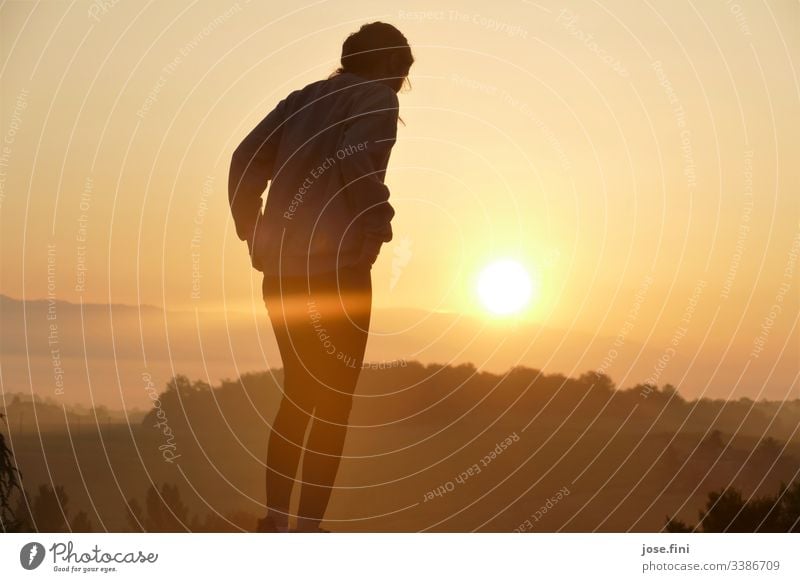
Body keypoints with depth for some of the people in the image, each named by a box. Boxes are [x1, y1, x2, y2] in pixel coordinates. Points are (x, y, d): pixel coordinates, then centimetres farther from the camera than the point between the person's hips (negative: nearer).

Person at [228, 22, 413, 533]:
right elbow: (355, 157, -21)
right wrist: (380, 222, -8)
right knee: (334, 400, 2)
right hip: (337, 269, -6)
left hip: (282, 271, 6)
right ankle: (308, 528, -1)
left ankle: (275, 520, 18)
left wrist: (253, 233, 14)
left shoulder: (305, 98, 18)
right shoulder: (378, 98, 0)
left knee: (299, 392, 17)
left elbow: (246, 161, 9)